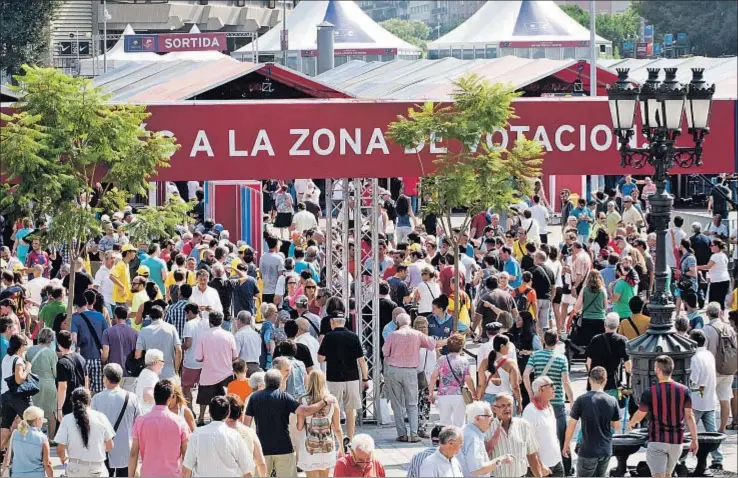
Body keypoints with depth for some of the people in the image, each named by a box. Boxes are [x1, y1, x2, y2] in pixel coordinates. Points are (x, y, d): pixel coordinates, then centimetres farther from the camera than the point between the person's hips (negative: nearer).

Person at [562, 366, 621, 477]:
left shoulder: (581, 400, -13)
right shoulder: (612, 401, -4)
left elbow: (571, 425, -7)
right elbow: (617, 427, 4)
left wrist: (566, 444, 7)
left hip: (588, 451, -4)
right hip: (606, 451, 4)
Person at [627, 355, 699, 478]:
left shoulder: (650, 392, -10)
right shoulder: (684, 390, -3)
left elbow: (639, 415, 2)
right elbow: (689, 416, -3)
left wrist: (631, 423, 25)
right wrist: (694, 440, 2)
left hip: (657, 440, -4)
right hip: (676, 441, 4)